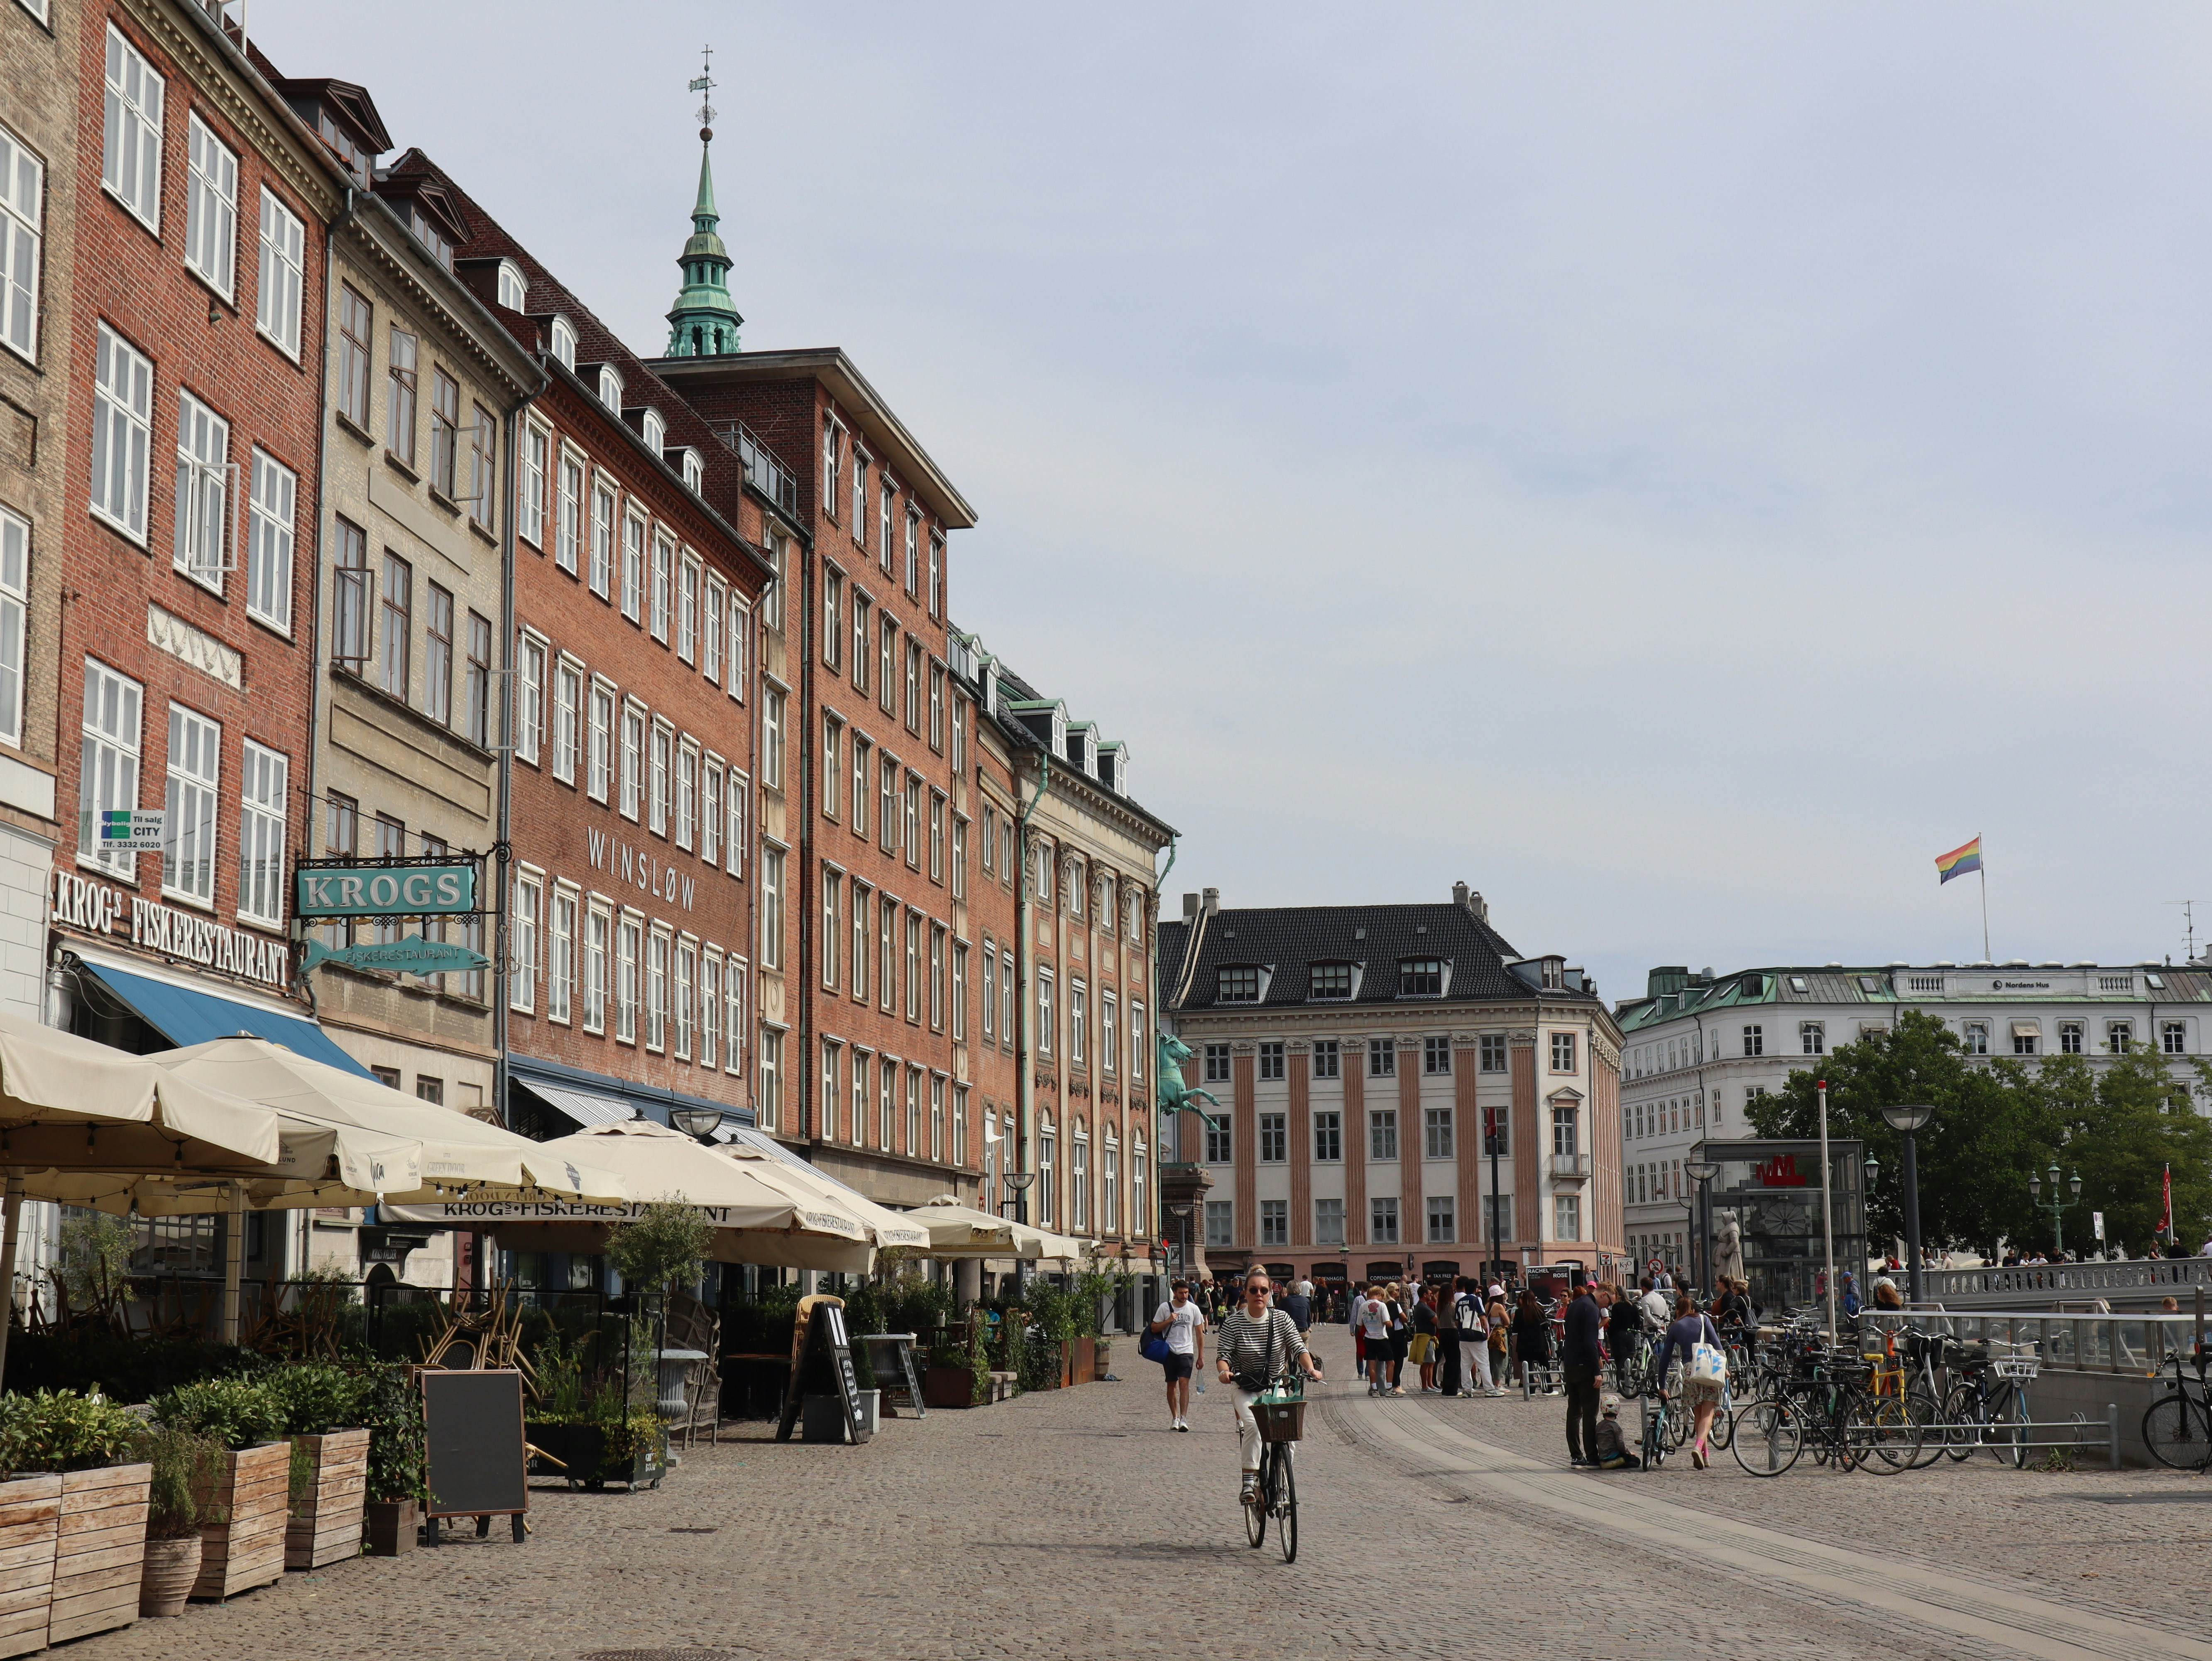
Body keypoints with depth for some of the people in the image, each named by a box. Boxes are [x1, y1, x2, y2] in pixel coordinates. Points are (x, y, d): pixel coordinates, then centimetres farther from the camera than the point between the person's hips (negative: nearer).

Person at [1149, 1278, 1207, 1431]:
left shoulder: (1194, 1309, 2)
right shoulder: (1165, 1308, 1)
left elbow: (1200, 1333, 7)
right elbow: (1154, 1328, 4)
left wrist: (1201, 1356, 5)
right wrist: (1168, 1321, -13)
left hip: (1186, 1352, -1)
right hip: (1169, 1351, 1)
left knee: (1184, 1383, -14)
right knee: (1172, 1385, 7)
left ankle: (1184, 1419, -18)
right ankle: (1175, 1418, 19)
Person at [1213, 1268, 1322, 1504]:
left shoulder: (1282, 1319, -2)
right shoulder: (1233, 1323, -7)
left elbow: (1299, 1348, -8)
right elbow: (1223, 1354, -11)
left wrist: (1311, 1369, -27)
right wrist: (1224, 1371, -33)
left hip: (1277, 1388, 2)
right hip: (1244, 1389, -2)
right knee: (1253, 1424, -30)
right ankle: (1249, 1480, -25)